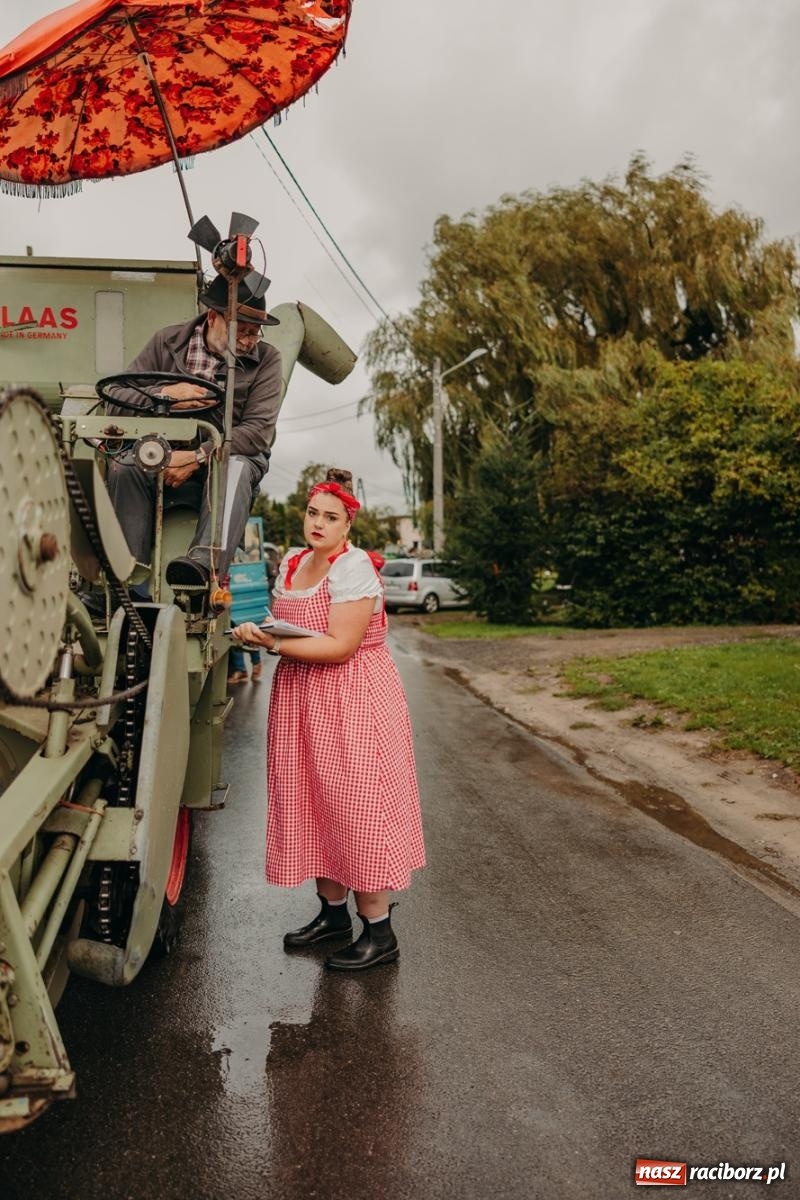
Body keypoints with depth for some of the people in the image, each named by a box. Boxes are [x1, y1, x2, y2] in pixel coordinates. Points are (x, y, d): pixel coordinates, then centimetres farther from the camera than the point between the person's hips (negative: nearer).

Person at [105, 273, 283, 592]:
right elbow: (116, 401, 1)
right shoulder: (167, 341, 3)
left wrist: (197, 457, -25)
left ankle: (204, 563, -56)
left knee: (235, 467, -36)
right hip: (165, 455, 2)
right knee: (124, 465, -27)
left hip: (231, 457, -2)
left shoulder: (266, 359, -3)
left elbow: (259, 431, -15)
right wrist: (164, 394, -19)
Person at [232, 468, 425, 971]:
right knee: (313, 806, 12)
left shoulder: (354, 567, -14)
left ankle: (379, 931, 9)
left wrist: (275, 644, -23)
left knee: (354, 808, -4)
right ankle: (334, 911, 29)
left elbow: (340, 646, -21)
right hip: (301, 699, 8)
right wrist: (260, 633, -3)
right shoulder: (292, 563, 11)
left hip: (354, 702, -8)